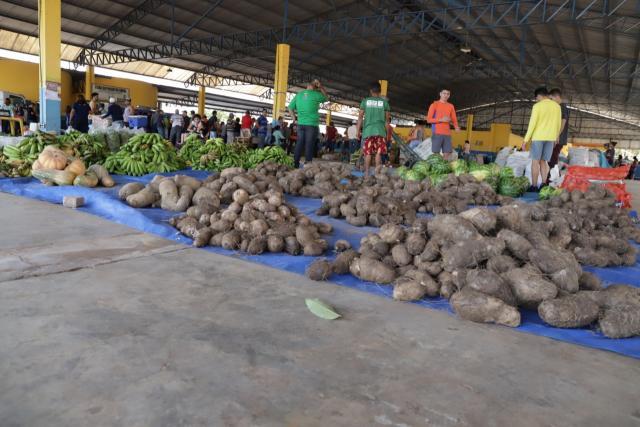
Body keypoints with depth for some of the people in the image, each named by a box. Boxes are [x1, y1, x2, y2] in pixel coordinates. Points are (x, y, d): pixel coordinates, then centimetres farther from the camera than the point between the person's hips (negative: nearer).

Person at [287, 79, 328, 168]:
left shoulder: (298, 94, 9)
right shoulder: (316, 94, -3)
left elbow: (290, 108, 10)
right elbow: (326, 98, 17)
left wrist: (294, 118, 14)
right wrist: (321, 87, 17)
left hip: (300, 123, 4)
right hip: (312, 124, -4)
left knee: (299, 144, 8)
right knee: (309, 145, -2)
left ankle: (295, 164, 8)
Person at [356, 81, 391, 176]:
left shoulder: (365, 101, 6)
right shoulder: (384, 102, 6)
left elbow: (360, 117, 2)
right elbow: (387, 119, 6)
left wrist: (358, 130, 6)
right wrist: (387, 131, 13)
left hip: (368, 130, 0)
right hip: (380, 130, 0)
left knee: (368, 152, 2)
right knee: (378, 152, 1)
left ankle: (367, 173, -1)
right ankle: (377, 172, -8)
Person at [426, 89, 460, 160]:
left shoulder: (451, 106, 17)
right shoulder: (434, 104, 4)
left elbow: (454, 119, 17)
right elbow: (429, 119, -2)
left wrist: (456, 127, -5)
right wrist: (441, 120, -12)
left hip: (447, 134, 5)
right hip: (437, 133, -4)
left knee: (447, 154, -2)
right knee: (435, 153, -10)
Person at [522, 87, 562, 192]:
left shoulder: (537, 106, -9)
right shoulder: (557, 106, 9)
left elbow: (532, 124, -13)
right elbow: (559, 124, 13)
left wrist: (526, 140, -10)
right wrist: (556, 137, 24)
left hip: (538, 137, -5)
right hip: (550, 138, 5)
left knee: (535, 161, 0)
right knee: (543, 161, 10)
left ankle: (534, 186, -4)